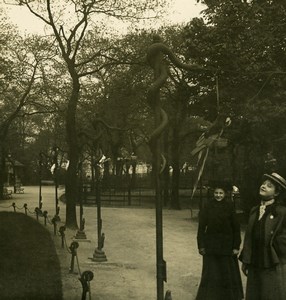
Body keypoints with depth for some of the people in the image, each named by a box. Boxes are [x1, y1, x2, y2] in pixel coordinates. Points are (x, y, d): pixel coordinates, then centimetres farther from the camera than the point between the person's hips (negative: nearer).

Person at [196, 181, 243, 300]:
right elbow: (201, 227, -1)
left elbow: (236, 228, -3)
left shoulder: (229, 207, -5)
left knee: (227, 272, 10)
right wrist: (201, 245, -4)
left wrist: (236, 246, -6)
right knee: (211, 273, 5)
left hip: (227, 245, 0)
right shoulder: (207, 208, -3)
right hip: (211, 245, 0)